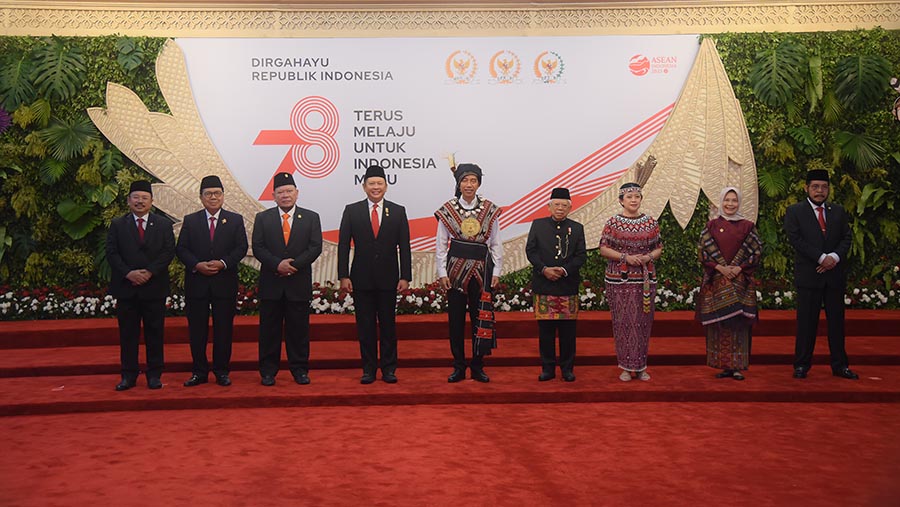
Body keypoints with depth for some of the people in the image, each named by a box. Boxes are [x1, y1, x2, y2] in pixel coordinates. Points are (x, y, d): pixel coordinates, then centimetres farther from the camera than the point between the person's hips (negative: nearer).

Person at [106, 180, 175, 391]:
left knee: (155, 333, 4)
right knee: (128, 334, 6)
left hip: (154, 287, 0)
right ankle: (128, 375, 14)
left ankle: (154, 375, 12)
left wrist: (149, 272, -13)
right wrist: (128, 273, -14)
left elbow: (169, 252, -1)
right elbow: (111, 253, 1)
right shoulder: (117, 225, 8)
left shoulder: (164, 224, 7)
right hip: (126, 287, 1)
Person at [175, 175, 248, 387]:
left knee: (223, 329, 4)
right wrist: (197, 265, -14)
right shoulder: (190, 221, 8)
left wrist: (223, 263, -15)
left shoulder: (235, 220, 6)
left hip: (225, 283, 0)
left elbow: (241, 248, -1)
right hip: (196, 283, 1)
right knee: (197, 330, 5)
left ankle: (221, 371, 14)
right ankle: (199, 372, 14)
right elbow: (181, 249, 2)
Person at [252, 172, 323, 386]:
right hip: (271, 283, 0)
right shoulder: (262, 218, 7)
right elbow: (258, 248, -1)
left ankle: (300, 369, 14)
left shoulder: (311, 218, 6)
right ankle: (268, 371, 13)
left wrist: (294, 265, -14)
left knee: (299, 328, 5)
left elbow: (315, 247, -2)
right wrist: (277, 264, -16)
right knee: (269, 329, 5)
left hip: (299, 283, 0)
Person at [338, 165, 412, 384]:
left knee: (388, 324, 6)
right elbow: (343, 245, 1)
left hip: (388, 278, 0)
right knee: (365, 325, 5)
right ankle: (369, 369, 15)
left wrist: (405, 276, -3)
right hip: (361, 279, 0)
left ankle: (388, 369, 16)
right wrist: (343, 276, -6)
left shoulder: (398, 211, 5)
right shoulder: (351, 211, 4)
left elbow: (404, 247, 3)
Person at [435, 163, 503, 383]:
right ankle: (458, 367, 15)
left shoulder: (490, 209, 2)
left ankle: (478, 367, 16)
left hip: (482, 270, 0)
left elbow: (496, 244, 6)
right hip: (456, 269, 0)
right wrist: (442, 273, -4)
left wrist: (496, 272, 0)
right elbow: (440, 244, 2)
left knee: (481, 318, 5)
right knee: (455, 319, 5)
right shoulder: (448, 210, 0)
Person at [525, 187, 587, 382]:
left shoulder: (577, 228, 8)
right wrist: (544, 269, -13)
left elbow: (581, 255, 2)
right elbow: (530, 250, 1)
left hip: (568, 286, 0)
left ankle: (567, 368, 15)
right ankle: (548, 368, 13)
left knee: (568, 330, 4)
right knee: (545, 329, 3)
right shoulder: (538, 225, 7)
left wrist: (565, 270, -14)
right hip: (544, 286, 0)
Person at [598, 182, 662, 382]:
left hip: (645, 279, 2)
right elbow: (603, 249, -2)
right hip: (619, 279, -2)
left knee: (643, 321, 4)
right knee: (623, 321, -1)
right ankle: (626, 366, 8)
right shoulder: (613, 223, 0)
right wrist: (625, 257, -14)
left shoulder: (650, 222, 7)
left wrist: (648, 257, -10)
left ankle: (641, 366, 13)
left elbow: (659, 248, 11)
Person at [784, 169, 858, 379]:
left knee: (837, 321, 8)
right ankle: (802, 365, 8)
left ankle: (840, 365, 16)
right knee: (806, 322, 0)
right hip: (809, 275, -4)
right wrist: (821, 258, -15)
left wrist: (835, 257, -12)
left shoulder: (838, 211, 13)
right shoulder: (794, 211, 1)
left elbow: (846, 238, 7)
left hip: (835, 274, 4)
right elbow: (796, 239, -9)